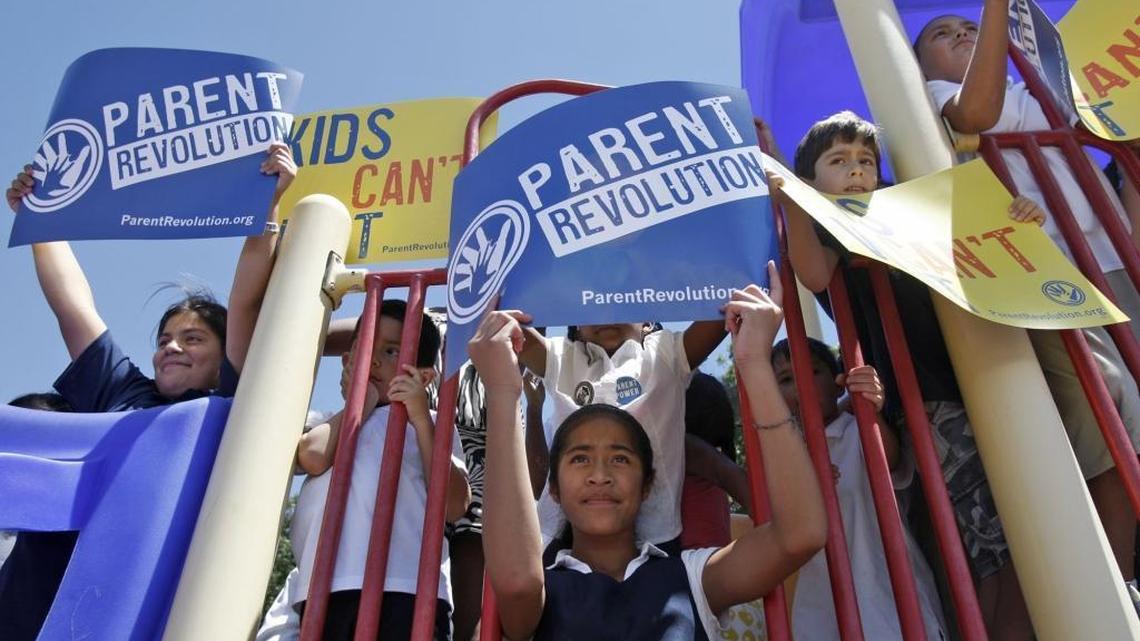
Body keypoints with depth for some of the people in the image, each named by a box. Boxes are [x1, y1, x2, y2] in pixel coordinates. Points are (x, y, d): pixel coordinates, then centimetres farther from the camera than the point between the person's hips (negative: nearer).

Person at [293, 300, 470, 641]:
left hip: (406, 588, -2)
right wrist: (360, 403, 13)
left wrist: (421, 419, -3)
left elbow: (453, 505, 1)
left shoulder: (429, 424, 16)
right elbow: (313, 456, -3)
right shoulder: (327, 425, 23)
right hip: (323, 591, 2)